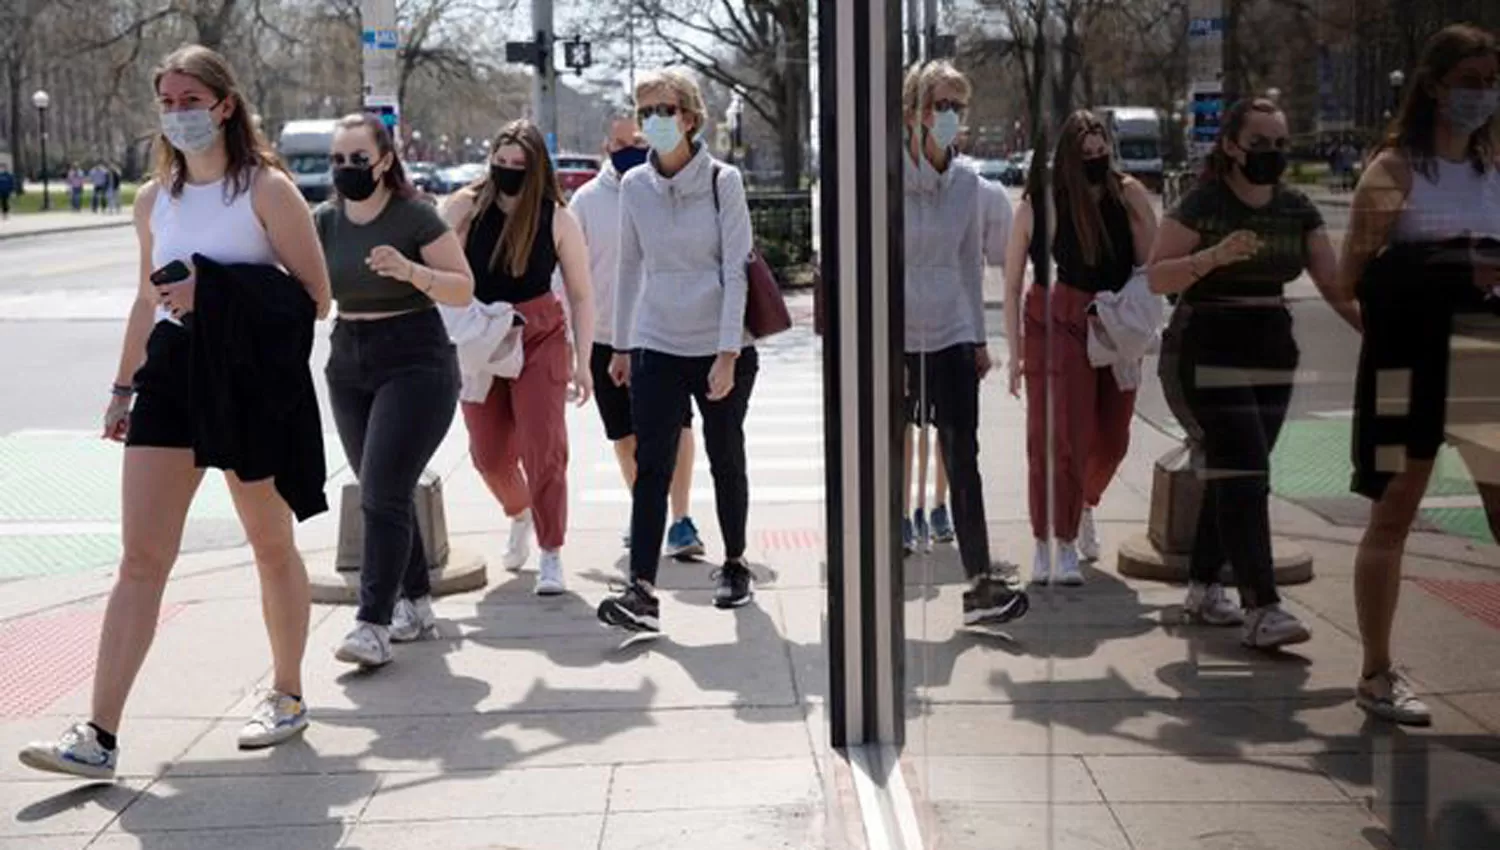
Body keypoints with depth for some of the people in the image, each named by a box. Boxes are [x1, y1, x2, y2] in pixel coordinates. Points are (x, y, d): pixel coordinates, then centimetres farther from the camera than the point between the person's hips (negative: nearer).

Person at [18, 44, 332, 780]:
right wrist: (123, 387, 21)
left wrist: (215, 297, -18)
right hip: (170, 372, 5)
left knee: (271, 545, 11)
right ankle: (99, 737, -5)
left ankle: (287, 697, 29)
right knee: (141, 558, -2)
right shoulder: (155, 200, 11)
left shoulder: (267, 189, -5)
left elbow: (314, 298, -10)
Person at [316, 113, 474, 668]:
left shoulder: (416, 218, -8)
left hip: (415, 365, -6)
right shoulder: (323, 223, 7)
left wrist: (411, 270, -24)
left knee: (382, 494, -14)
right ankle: (416, 605, 24)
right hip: (349, 368, 6)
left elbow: (463, 290, -8)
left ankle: (374, 625, -13)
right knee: (387, 496, 11)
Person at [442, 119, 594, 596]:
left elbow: (581, 296, -2)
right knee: (488, 454, 10)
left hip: (539, 338, -2)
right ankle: (520, 515, 42)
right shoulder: (466, 207, -5)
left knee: (543, 449, -9)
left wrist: (582, 362, -5)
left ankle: (551, 556, 2)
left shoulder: (557, 220, -7)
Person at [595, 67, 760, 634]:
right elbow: (629, 268, 13)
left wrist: (728, 354, -15)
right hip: (657, 347, 2)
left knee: (726, 460, 11)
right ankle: (642, 592, -15)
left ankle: (735, 565, 31)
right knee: (651, 466, -9)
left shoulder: (722, 181, -6)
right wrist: (621, 345, 15)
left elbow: (736, 269, -9)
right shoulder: (634, 187, 3)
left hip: (721, 347, -2)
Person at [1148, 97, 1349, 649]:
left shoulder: (1297, 210, 9)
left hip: (1271, 360, 6)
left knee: (1231, 478, 12)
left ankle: (1202, 588, 25)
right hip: (1206, 359, -6)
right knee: (1243, 478, -13)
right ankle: (1261, 610, -16)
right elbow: (1157, 277, -13)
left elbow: (1333, 283, 4)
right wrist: (1214, 256, -29)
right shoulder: (1203, 204, -8)